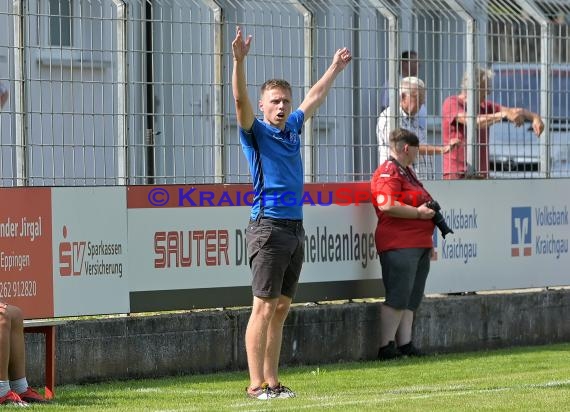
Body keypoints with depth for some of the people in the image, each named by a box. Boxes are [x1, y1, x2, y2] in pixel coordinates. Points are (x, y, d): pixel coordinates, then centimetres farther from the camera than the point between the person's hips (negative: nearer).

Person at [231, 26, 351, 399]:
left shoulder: (292, 129, 16)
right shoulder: (256, 132, -2)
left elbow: (314, 98, 31)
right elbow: (241, 101, -19)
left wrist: (335, 68, 43)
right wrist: (240, 61, -33)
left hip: (295, 227, 7)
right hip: (269, 227, -7)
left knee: (281, 309, 8)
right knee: (264, 307, -8)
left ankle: (272, 380, 10)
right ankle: (256, 384, -8)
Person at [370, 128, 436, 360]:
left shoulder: (407, 172, 24)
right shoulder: (388, 173, -10)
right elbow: (387, 205, -24)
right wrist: (418, 213, -17)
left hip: (418, 245, 10)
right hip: (399, 245, -10)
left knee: (411, 298, 8)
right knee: (397, 297, -11)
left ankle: (405, 344, 10)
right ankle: (386, 347, -10)